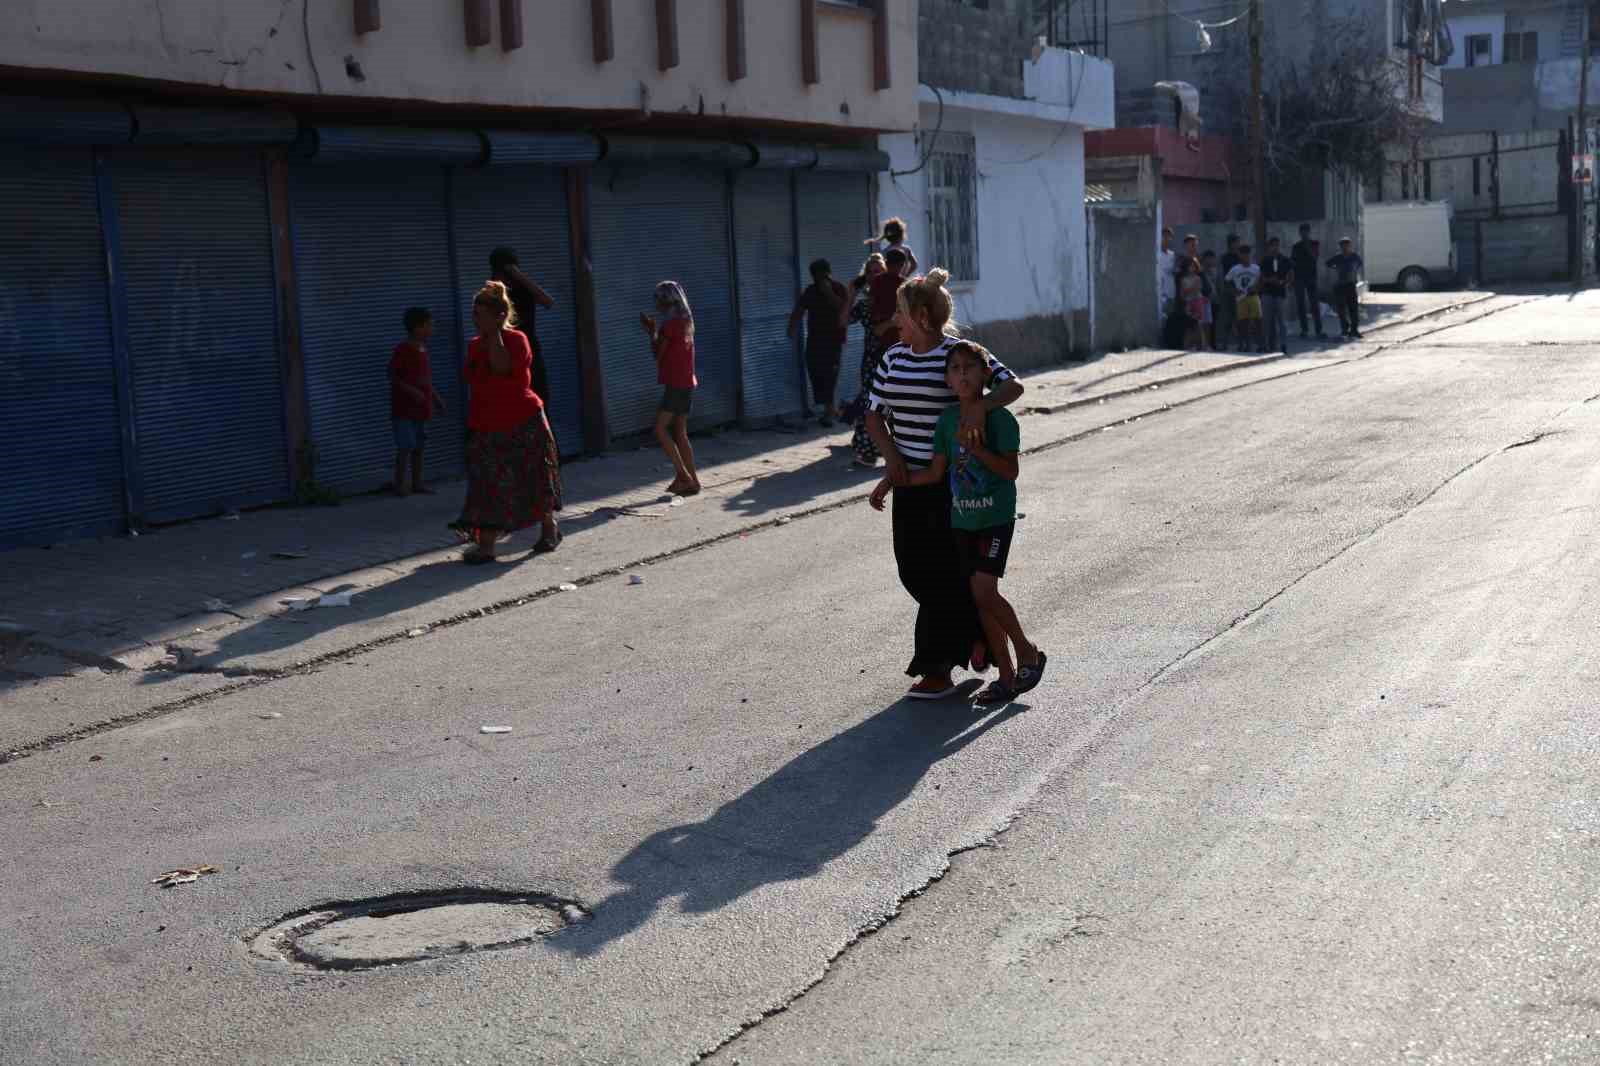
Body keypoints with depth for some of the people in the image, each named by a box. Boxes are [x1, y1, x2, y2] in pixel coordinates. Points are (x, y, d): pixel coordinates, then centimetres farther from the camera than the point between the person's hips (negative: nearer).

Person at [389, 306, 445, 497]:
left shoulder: (423, 349, 11)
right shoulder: (402, 349, -14)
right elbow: (392, 376, -14)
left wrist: (436, 399, 17)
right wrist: (412, 391, -22)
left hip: (421, 408, 8)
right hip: (404, 408, -8)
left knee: (418, 446, 11)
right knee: (405, 447, -6)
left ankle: (417, 483, 19)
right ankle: (400, 485, 2)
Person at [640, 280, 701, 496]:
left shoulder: (669, 324, -13)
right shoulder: (685, 322, 13)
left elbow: (658, 354, -6)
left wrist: (651, 332, 6)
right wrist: (654, 329, 18)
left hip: (675, 384, -9)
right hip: (688, 383, 9)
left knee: (660, 429, -7)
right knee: (680, 433, 10)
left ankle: (682, 474, -11)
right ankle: (692, 480, 8)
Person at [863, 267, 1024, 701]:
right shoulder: (893, 358, 9)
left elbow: (1012, 385, -19)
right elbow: (875, 414, 12)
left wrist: (978, 409, -37)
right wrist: (890, 453, -6)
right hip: (909, 480, 7)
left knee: (943, 573, -2)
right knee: (913, 571, 8)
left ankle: (938, 669, 10)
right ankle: (978, 632, 28)